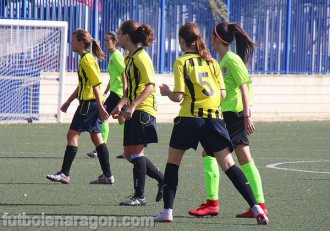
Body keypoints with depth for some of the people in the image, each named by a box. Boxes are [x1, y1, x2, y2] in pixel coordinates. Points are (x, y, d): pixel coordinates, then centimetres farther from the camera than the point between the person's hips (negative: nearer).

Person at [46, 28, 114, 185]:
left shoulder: (87, 59, -13)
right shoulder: (86, 58, 17)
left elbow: (96, 84, -19)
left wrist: (100, 107, -22)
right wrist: (68, 102, 29)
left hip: (89, 103, -10)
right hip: (92, 104, 10)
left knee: (72, 135, -7)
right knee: (96, 137, 10)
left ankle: (65, 174, -7)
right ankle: (107, 175, 9)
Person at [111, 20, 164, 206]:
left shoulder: (141, 57, -13)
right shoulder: (130, 57, 16)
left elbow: (150, 86, -20)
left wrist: (133, 106, -27)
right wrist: (121, 105, 13)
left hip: (143, 110, -10)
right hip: (134, 112, 10)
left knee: (136, 152, -7)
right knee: (130, 154, 11)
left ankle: (140, 196, -3)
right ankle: (163, 179, 21)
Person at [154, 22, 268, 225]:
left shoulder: (182, 62, -3)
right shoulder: (212, 62, 10)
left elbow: (178, 96, -10)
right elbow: (221, 95, 8)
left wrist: (167, 92, 11)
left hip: (189, 118, -3)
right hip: (214, 118, 3)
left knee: (173, 162, 14)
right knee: (228, 165, -1)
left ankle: (168, 211, 8)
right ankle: (255, 207, -13)